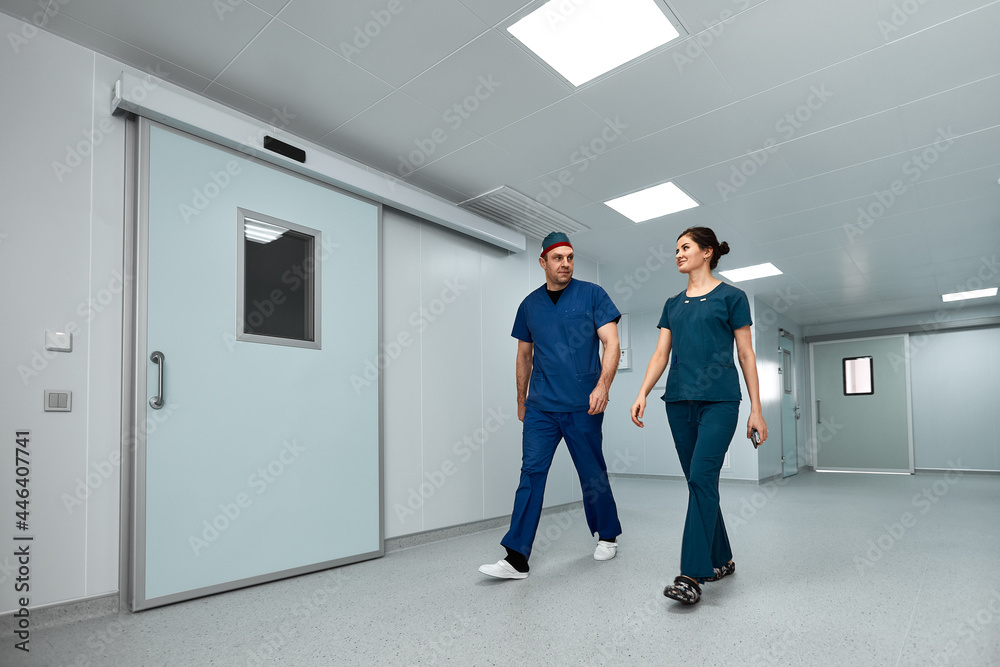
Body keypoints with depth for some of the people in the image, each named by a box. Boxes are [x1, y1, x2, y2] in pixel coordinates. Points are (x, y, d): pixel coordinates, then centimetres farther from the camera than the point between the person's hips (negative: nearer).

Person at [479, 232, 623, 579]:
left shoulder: (592, 294, 1)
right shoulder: (529, 304, 11)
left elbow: (611, 343, -5)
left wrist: (603, 385, -19)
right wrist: (521, 400, 18)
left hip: (582, 406, -2)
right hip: (540, 406, 3)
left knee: (592, 474, 9)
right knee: (531, 472, -3)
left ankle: (607, 536, 33)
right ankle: (516, 558, 0)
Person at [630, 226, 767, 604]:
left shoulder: (730, 297, 1)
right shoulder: (673, 305, 15)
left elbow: (746, 354, 0)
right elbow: (661, 354, 10)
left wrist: (756, 409, -2)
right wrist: (642, 394, -3)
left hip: (719, 400, -5)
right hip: (679, 400, 6)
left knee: (702, 478, -15)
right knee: (698, 483, 9)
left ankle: (691, 576, -12)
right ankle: (722, 560, 25)